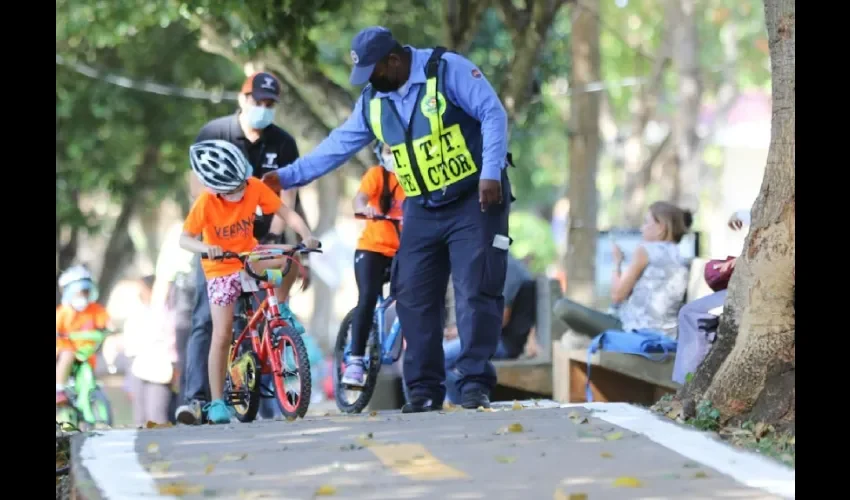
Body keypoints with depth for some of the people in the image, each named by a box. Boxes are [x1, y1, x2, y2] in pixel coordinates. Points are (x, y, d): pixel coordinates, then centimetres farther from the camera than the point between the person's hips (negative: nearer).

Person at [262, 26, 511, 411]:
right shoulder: (373, 101, 7)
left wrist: (491, 172, -24)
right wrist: (288, 176, 10)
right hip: (423, 210, 7)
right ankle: (424, 389, 5)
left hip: (474, 200, -7)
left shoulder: (447, 70, -13)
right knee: (414, 297, 1)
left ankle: (476, 383, -7)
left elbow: (493, 114, -16)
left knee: (475, 292, -10)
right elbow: (340, 143, 13)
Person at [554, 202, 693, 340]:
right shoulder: (681, 259, 13)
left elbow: (617, 295, -6)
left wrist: (617, 262, 10)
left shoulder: (646, 250, -6)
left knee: (563, 306, -8)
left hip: (637, 331, -9)